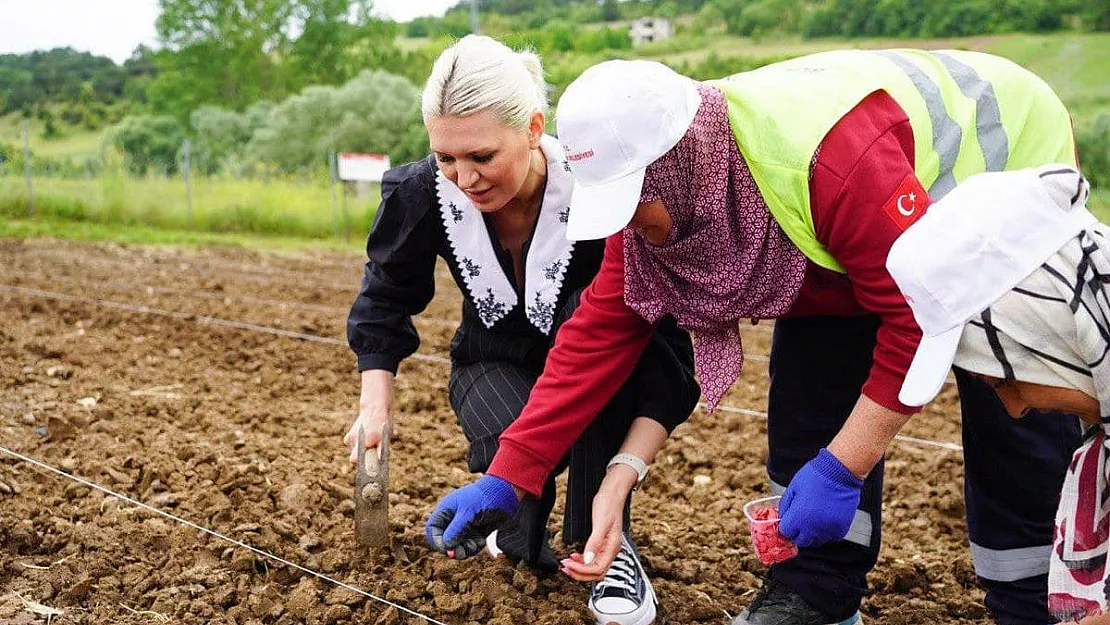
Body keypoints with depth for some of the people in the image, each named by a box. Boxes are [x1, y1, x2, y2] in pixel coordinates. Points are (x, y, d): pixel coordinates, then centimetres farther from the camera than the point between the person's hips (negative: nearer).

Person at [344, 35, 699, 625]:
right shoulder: (425, 194, -21)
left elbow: (668, 343, -31)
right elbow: (386, 298, 0)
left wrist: (620, 476, -43)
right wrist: (377, 399, -13)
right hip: (496, 367, 2)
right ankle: (514, 530, 8)